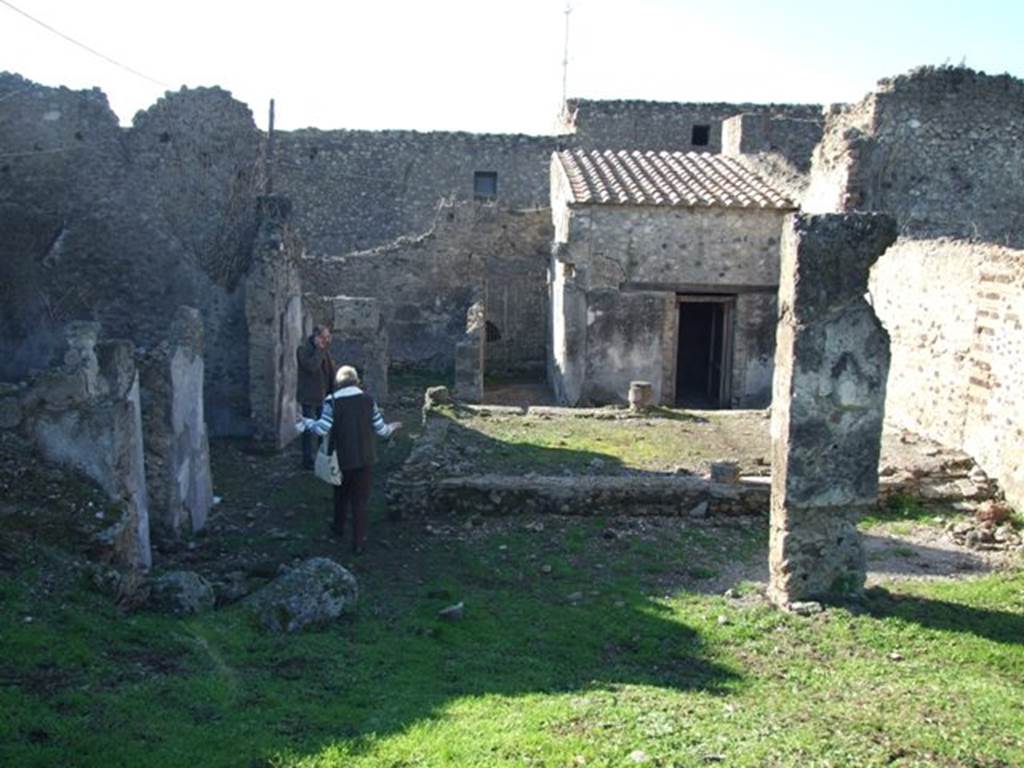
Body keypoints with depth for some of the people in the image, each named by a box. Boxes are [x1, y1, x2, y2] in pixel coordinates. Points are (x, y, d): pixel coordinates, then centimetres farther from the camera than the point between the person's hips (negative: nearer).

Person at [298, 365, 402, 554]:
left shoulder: (332, 401, -10)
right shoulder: (368, 400, -4)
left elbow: (322, 429, -17)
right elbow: (381, 429, -1)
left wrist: (306, 423, 3)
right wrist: (393, 427, 21)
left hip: (342, 459, -1)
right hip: (365, 459, 1)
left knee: (341, 494, 25)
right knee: (360, 500, 7)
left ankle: (339, 527, 42)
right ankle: (359, 542, 8)